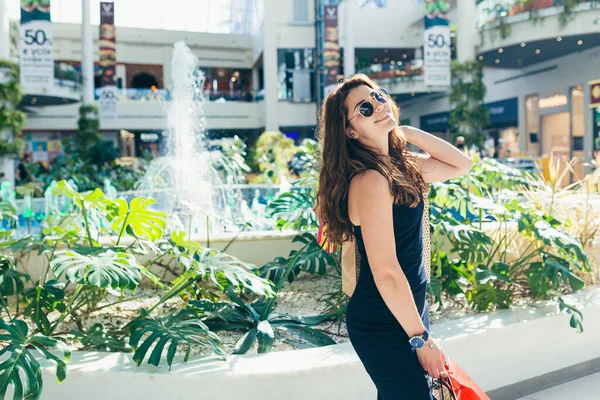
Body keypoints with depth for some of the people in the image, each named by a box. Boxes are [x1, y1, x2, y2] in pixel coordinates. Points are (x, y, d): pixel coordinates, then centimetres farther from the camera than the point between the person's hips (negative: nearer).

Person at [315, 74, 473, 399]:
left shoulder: (399, 164, 3)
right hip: (384, 323, -9)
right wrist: (421, 337, -15)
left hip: (405, 307, 9)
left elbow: (461, 165, 12)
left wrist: (408, 132, 1)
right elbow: (386, 272, -24)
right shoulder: (371, 179, -23)